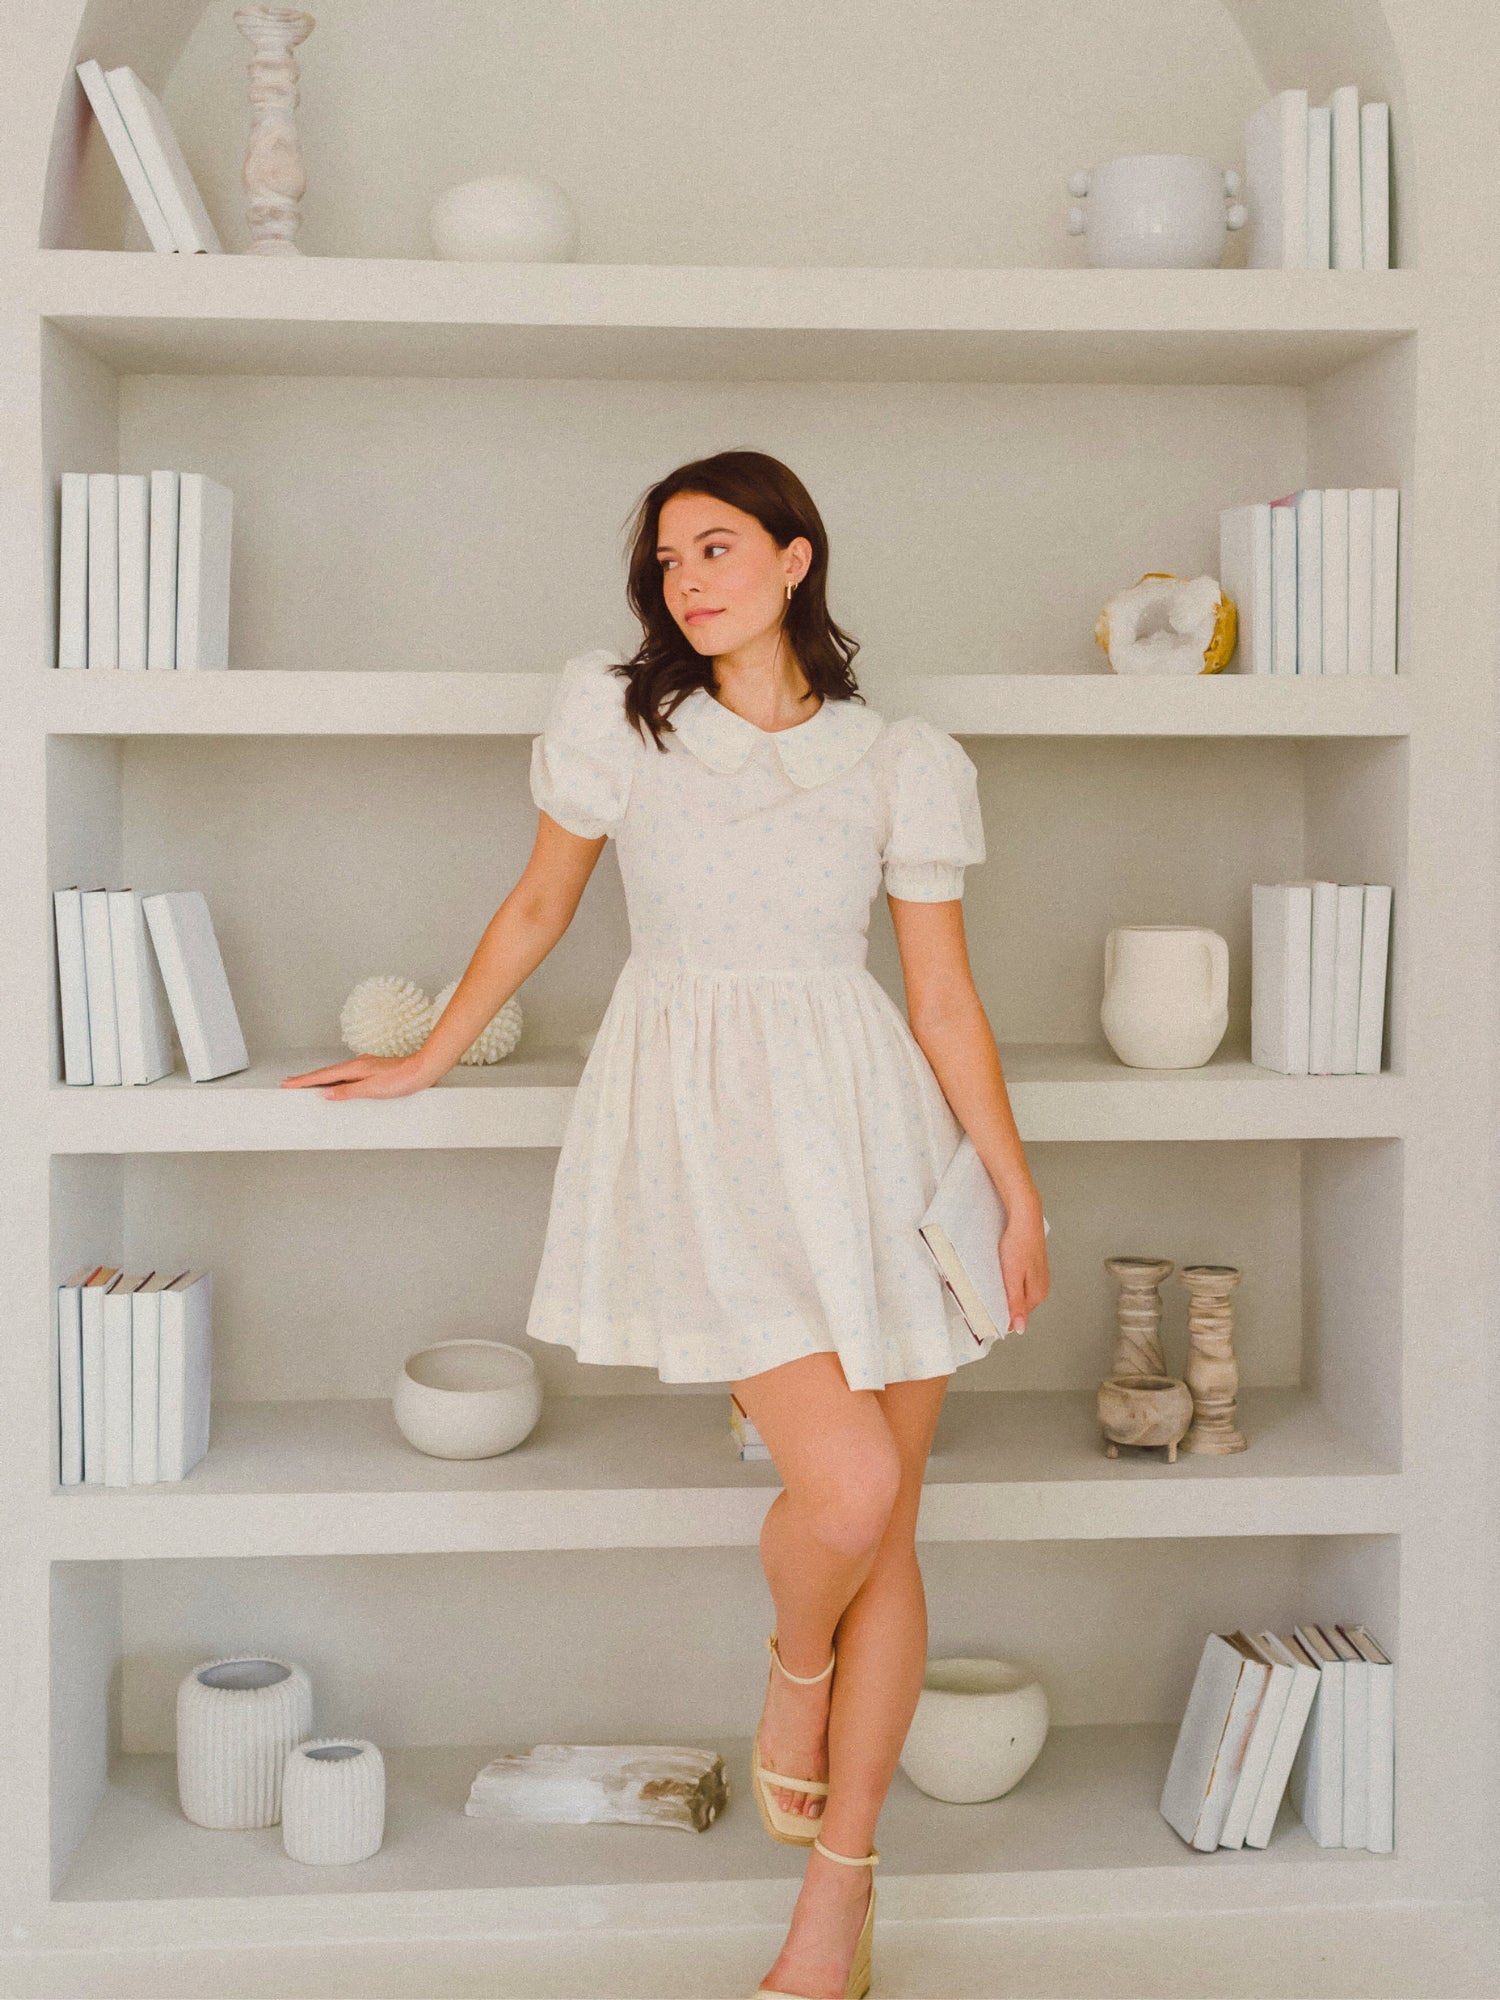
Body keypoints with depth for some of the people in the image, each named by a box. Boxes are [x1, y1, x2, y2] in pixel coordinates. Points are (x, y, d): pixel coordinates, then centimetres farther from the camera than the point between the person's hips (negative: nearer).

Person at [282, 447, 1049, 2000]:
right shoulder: (618, 718, 6)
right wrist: (425, 1061, 24)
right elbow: (538, 908, 18)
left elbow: (944, 1000, 9)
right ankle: (796, 1665, 19)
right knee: (845, 1484, -19)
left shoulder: (903, 765, 7)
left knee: (885, 1535, 4)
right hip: (697, 1122, -2)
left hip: (865, 1127, 2)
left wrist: (1017, 1188, 7)